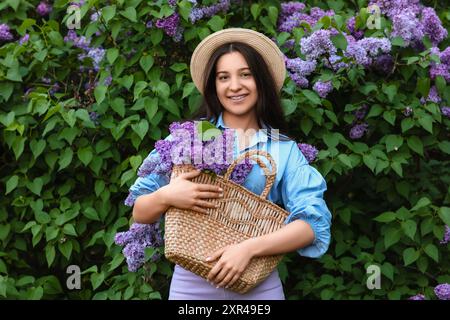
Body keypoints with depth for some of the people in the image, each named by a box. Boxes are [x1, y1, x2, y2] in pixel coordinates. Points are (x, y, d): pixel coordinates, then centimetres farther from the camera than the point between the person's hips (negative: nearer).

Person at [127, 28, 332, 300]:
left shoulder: (285, 149, 0)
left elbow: (313, 223, -10)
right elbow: (139, 213, 2)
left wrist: (249, 247, -22)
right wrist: (165, 196, -19)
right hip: (191, 281, 0)